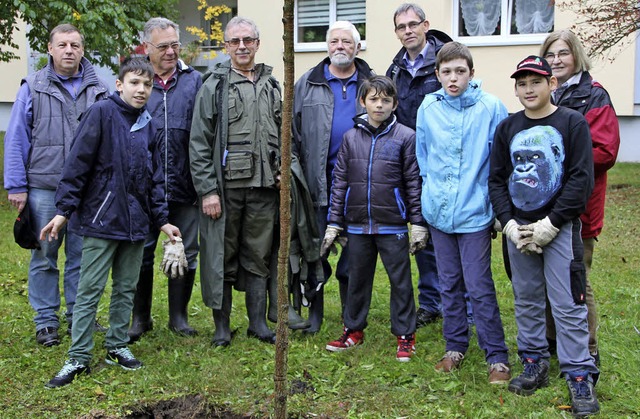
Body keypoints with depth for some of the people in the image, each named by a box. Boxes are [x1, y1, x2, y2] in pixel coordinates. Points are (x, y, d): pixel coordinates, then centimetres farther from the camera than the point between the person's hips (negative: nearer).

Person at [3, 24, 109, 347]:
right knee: (44, 256, 5)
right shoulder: (33, 87, 3)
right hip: (44, 188, -1)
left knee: (82, 255, 8)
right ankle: (46, 321, 15)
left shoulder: (99, 89, 7)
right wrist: (16, 186, -4)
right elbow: (16, 139, 2)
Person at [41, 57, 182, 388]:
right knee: (89, 290, 0)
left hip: (136, 222, 6)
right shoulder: (101, 113, -8)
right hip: (101, 219, -6)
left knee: (126, 288, 13)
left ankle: (117, 346, 26)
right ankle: (78, 358, 7)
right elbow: (77, 163, -11)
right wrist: (64, 210, -13)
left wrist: (162, 220, 14)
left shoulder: (148, 126, 10)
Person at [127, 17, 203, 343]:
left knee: (185, 254, 9)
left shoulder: (194, 81, 4)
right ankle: (140, 317, 22)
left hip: (184, 186, 1)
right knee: (141, 253, 7)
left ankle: (178, 316, 24)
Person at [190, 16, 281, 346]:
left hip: (264, 187, 3)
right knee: (223, 258, 4)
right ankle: (222, 326, 15)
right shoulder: (214, 86, 0)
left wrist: (283, 170, 6)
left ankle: (258, 323, 20)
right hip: (225, 187, -3)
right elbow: (199, 144, -4)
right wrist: (207, 190, -10)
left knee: (258, 258, 10)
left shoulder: (273, 87, 13)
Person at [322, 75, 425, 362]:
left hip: (392, 225, -3)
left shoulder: (405, 137, -3)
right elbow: (339, 181, 8)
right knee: (358, 278, 14)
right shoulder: (351, 138, 6)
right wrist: (333, 224, 6)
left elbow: (414, 182, -2)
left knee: (400, 280, 4)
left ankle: (405, 335, 16)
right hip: (357, 225, 3)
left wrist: (418, 224, -5)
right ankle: (353, 330, 28)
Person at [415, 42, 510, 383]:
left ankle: (497, 356, 9)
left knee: (479, 286, -3)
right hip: (438, 211, 4)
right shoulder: (428, 107, 2)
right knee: (449, 283, 14)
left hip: (474, 212, -4)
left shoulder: (490, 107, -8)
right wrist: (431, 192, 11)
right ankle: (455, 347, 27)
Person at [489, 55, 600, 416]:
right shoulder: (508, 128, 8)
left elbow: (582, 179, -9)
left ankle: (580, 376, 4)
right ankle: (535, 364, 25)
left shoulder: (572, 123, -4)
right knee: (526, 300, 12)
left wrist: (549, 225, -14)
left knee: (567, 304, -4)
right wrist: (511, 224, -5)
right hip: (519, 227, 4)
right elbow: (497, 179, 8)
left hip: (560, 227, -4)